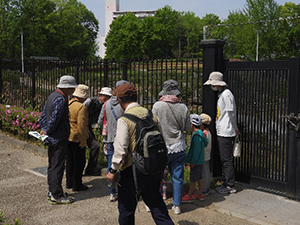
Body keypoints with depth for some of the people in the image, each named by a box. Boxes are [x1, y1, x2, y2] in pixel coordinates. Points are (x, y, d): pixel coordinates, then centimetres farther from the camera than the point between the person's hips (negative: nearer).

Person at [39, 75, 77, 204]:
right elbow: (54, 119, -23)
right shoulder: (61, 99, -20)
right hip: (59, 139, -10)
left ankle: (51, 191, 28)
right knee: (57, 167, -3)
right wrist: (47, 131, -10)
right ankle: (56, 196, 4)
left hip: (52, 139, 10)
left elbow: (43, 115, 15)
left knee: (52, 166, 17)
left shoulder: (53, 95, 12)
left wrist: (43, 129, 9)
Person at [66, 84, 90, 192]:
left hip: (67, 137, 8)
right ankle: (77, 185, 9)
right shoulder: (81, 107, -18)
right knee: (79, 162, 3)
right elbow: (81, 126, -22)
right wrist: (83, 141, -15)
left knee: (69, 161, 17)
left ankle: (69, 183, 27)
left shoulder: (67, 104, 6)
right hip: (77, 139, -8)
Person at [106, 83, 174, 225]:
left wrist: (113, 170, -5)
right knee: (155, 201, 18)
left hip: (133, 170, -6)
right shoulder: (151, 114, 3)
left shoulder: (124, 120, -14)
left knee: (126, 207, 11)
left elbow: (120, 149, -15)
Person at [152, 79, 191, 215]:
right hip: (179, 147, 2)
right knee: (178, 177, 10)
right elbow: (188, 128, 3)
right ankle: (177, 205, 17)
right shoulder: (183, 107, -4)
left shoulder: (157, 106, -10)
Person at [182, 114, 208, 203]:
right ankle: (200, 194, 26)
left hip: (196, 162, -10)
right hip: (200, 161, 10)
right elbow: (205, 143, 18)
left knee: (193, 179, -1)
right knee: (199, 178, 16)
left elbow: (196, 150, -23)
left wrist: (193, 162, -20)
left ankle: (189, 196, 6)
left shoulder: (196, 135, -21)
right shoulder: (200, 133, 9)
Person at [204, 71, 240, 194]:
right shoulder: (221, 94, 16)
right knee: (224, 160, 15)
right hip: (221, 133, 10)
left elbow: (232, 114, -15)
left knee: (227, 160, -4)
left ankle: (231, 186, 5)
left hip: (225, 133, -10)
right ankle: (226, 183, 25)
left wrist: (235, 129, -6)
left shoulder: (226, 94, -16)